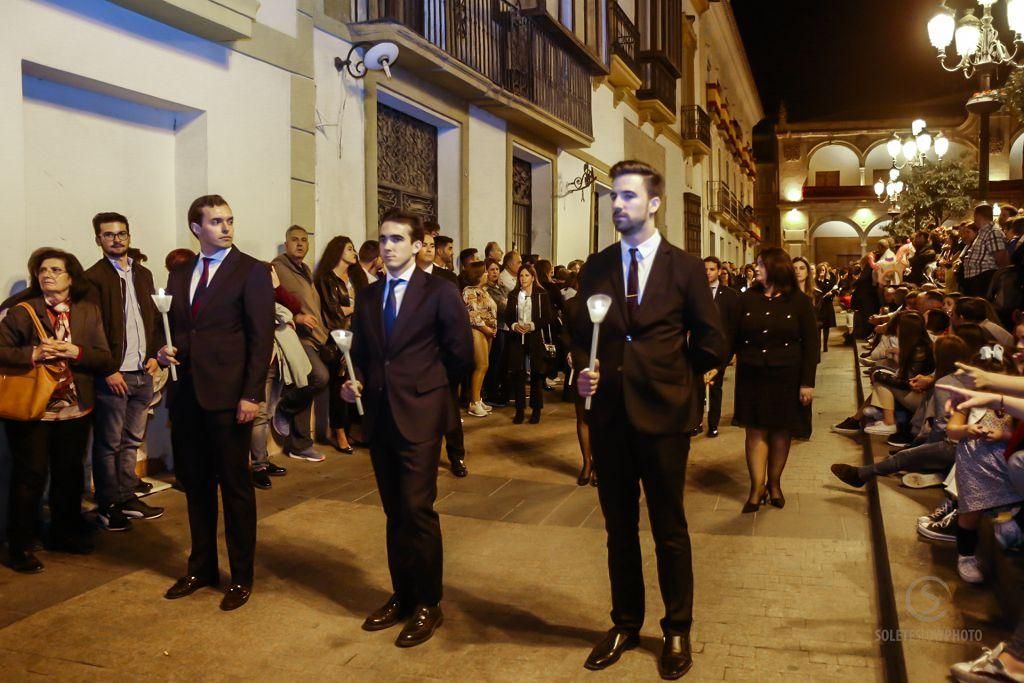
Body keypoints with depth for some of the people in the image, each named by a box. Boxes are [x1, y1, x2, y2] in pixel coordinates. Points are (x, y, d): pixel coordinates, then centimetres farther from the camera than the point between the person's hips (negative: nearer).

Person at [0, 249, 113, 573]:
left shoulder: (89, 311, 3)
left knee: (69, 473, 16)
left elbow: (104, 359, 0)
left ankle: (65, 532, 33)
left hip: (75, 408, 4)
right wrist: (33, 353, -23)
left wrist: (76, 352, -17)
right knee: (30, 475, 1)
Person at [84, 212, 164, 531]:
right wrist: (109, 371, -13)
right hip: (113, 375, -6)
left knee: (132, 441, 13)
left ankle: (127, 498, 23)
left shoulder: (143, 274, 13)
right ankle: (108, 506, 14)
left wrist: (154, 355, 3)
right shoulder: (93, 277, -6)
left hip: (143, 373, 6)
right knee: (108, 444, 4)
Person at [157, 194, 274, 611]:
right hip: (186, 394, 6)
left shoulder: (251, 271, -5)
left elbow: (261, 338, -9)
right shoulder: (179, 275, 13)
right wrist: (164, 351, -2)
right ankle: (201, 567, 30)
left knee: (235, 486, 4)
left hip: (228, 396, -6)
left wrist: (251, 395, -15)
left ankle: (241, 577, 18)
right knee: (195, 485, 14)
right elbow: (172, 328, 21)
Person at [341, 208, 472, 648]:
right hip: (379, 415, 6)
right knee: (394, 512, 13)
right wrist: (357, 382, -3)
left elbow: (461, 351, -3)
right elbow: (360, 352, 15)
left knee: (417, 509, -6)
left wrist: (425, 383, 3)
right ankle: (401, 596, 25)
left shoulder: (439, 292, -4)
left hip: (419, 413, -5)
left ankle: (427, 604, 9)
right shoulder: (368, 296, 12)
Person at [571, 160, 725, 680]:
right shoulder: (596, 267, 6)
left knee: (669, 529, 10)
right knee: (619, 526, 14)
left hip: (663, 413, -3)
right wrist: (584, 371, -8)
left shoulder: (685, 267, -3)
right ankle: (625, 624, 31)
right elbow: (580, 334, 11)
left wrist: (667, 377, 5)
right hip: (609, 414, 3)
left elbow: (711, 345, 1)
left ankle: (677, 631, 27)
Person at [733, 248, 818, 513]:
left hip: (786, 377, -1)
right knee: (756, 431, 2)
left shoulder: (799, 301, -3)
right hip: (752, 376, 1)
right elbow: (734, 337, 2)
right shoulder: (748, 298, 3)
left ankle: (774, 484, 23)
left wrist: (807, 382, -8)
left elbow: (811, 344, -4)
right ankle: (757, 488, 7)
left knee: (781, 431, 8)